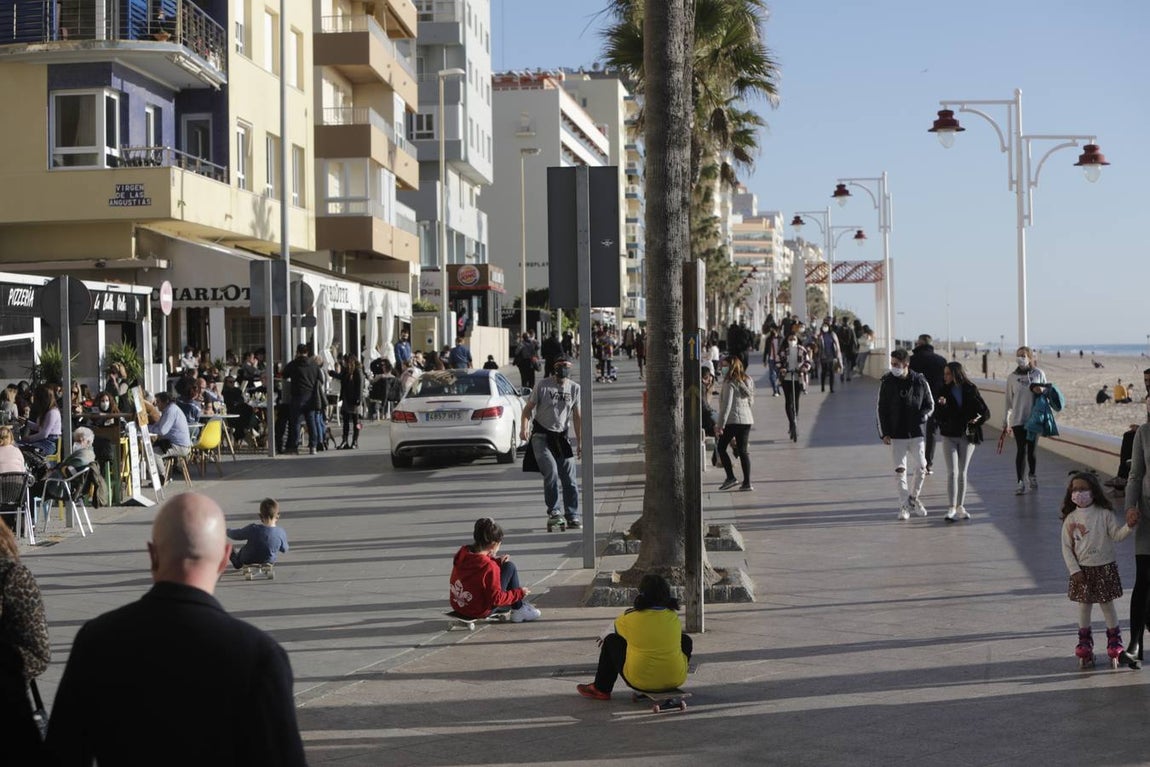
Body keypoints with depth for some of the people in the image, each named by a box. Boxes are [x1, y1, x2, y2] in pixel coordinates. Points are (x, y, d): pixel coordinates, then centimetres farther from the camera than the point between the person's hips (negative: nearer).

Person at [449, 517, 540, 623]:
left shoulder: (462, 552, -7)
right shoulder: (489, 567, -27)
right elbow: (496, 599, -20)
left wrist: (495, 560, 4)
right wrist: (519, 593, -6)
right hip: (480, 611, -8)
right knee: (510, 567, -2)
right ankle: (519, 611, 12)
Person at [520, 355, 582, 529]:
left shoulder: (574, 388, 5)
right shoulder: (543, 385, -6)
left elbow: (577, 416, 10)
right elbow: (528, 408, -2)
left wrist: (579, 441, 8)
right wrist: (524, 427, -19)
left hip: (561, 437, 4)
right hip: (541, 436, -4)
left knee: (569, 478, 1)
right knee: (551, 471, -20)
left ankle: (572, 515, 10)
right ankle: (553, 510, -7)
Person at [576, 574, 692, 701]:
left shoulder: (630, 617, -11)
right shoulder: (674, 617, -3)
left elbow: (615, 627, 12)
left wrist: (604, 636, 36)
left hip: (640, 681, -2)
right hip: (675, 679, 2)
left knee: (611, 640, 18)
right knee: (686, 640, 29)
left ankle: (601, 690, 29)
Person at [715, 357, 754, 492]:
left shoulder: (730, 383, -13)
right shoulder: (748, 381, 11)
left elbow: (726, 405, -16)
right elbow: (751, 401, 18)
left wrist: (720, 425, -15)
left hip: (732, 420, -7)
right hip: (747, 419, 7)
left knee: (721, 448, 6)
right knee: (743, 450, 8)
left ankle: (731, 477, -4)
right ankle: (747, 482, 3)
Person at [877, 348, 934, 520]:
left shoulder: (920, 382, -3)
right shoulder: (887, 382, -3)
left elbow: (930, 406, 7)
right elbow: (882, 409, 3)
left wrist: (920, 417, -13)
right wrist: (884, 433, -4)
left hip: (917, 433, 1)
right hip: (896, 434, -1)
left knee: (921, 468, 2)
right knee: (900, 470, -3)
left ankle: (913, 498, 24)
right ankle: (904, 505, 6)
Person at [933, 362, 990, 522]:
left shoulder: (971, 390, 0)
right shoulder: (944, 392, 0)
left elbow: (985, 411, 4)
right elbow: (937, 417, -5)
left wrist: (978, 419, -15)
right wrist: (941, 406, -23)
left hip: (967, 437, 1)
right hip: (949, 437, -1)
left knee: (962, 473, 8)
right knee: (952, 472, -10)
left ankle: (960, 507, 17)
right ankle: (951, 508, -13)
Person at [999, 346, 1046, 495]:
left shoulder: (1039, 374, 2)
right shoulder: (1012, 377, 3)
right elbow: (1008, 402, 5)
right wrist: (1005, 423, 5)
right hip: (1018, 420, 0)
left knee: (1032, 449, 7)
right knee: (1021, 450, -4)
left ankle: (1033, 476, 29)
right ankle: (1021, 482, -3)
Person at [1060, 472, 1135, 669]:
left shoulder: (1104, 514, -6)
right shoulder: (1070, 519, -4)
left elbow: (1116, 535, -6)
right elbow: (1066, 547, -2)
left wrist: (1129, 526, -26)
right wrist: (1074, 570, -8)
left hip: (1104, 567, -1)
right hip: (1082, 570, 1)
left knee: (1107, 605, 6)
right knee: (1084, 607, 8)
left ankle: (1115, 645, 20)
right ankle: (1085, 647, 21)